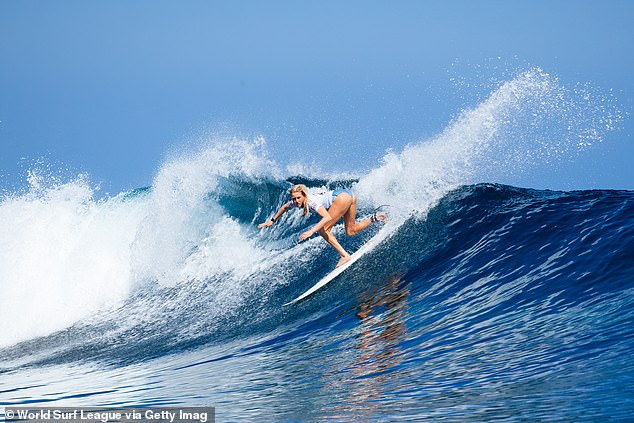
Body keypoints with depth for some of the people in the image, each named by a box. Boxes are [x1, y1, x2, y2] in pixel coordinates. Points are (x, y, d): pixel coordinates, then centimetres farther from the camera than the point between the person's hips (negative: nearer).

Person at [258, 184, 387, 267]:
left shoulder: (311, 201, -23)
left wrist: (311, 231, -43)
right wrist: (272, 221, 26)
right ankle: (375, 218, 12)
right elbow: (285, 207, 25)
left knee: (323, 230, -12)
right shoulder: (296, 201, 2)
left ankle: (345, 256, -15)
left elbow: (328, 217, -35)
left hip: (342, 196, -10)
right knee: (350, 231, 19)